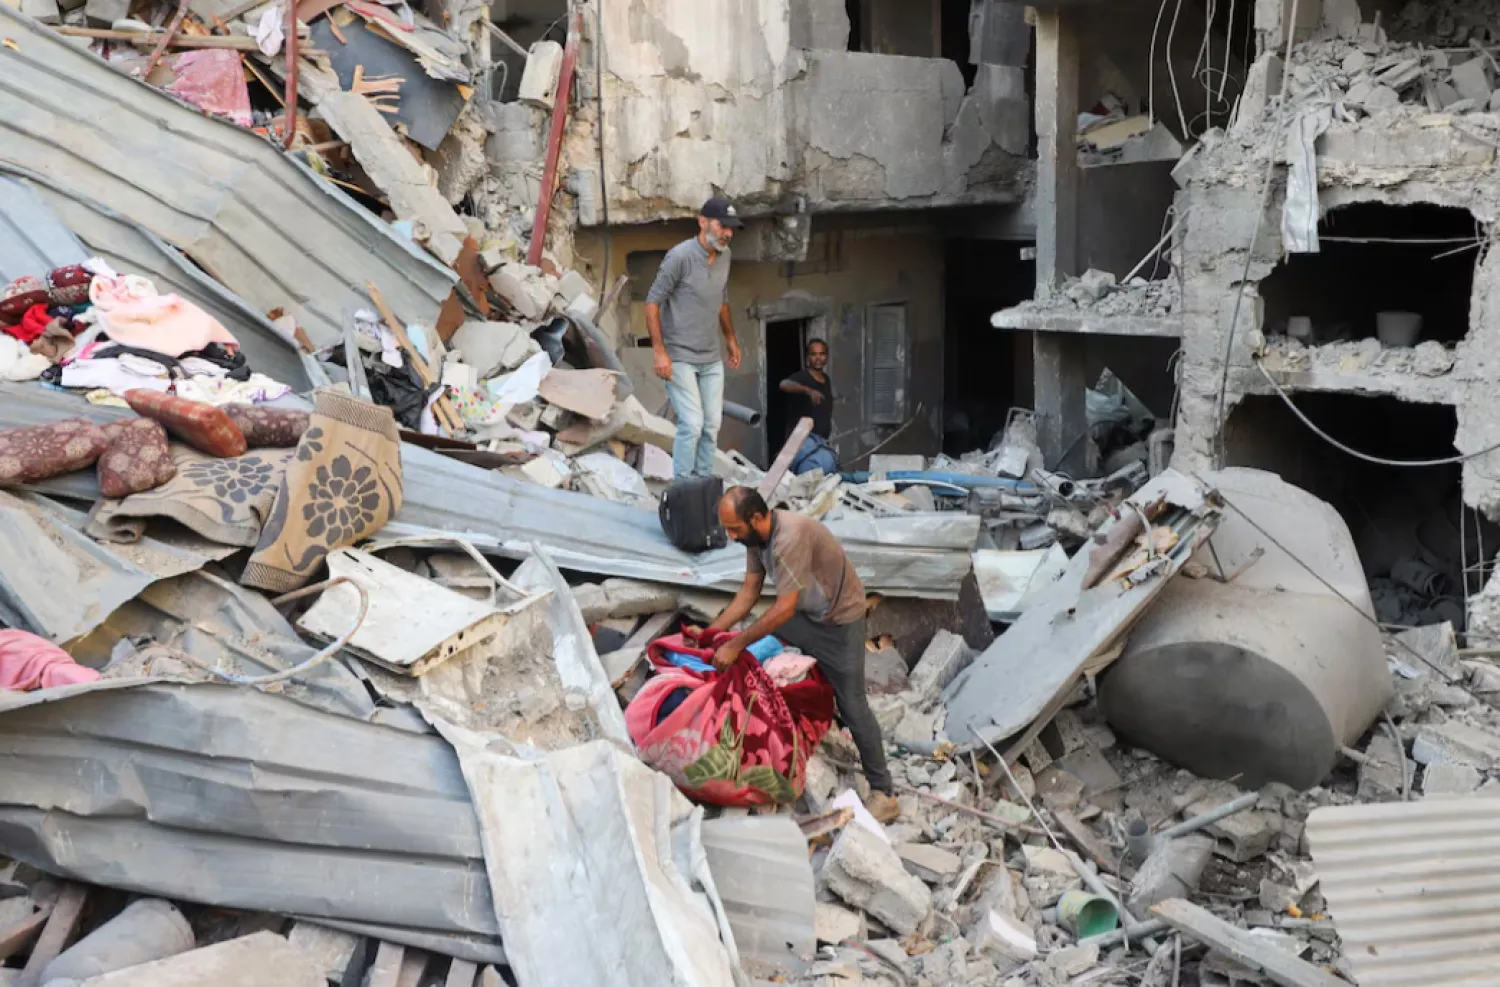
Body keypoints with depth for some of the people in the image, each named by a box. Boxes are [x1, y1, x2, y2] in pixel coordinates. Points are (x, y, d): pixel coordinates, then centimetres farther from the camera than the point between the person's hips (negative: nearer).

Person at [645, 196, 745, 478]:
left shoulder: (724, 255, 4)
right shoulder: (680, 256, -17)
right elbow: (653, 302, -14)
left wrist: (731, 339, 23)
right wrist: (659, 351, -19)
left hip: (712, 359, 7)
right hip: (680, 358, -7)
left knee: (712, 425, 6)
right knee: (692, 424, -11)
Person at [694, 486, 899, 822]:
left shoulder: (791, 537, -35)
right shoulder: (756, 536, -8)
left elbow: (784, 609, -33)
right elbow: (749, 592, 1)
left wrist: (735, 645, -29)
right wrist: (711, 632, -6)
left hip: (839, 620, -9)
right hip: (806, 614, 9)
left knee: (852, 707, -5)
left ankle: (883, 795, 3)